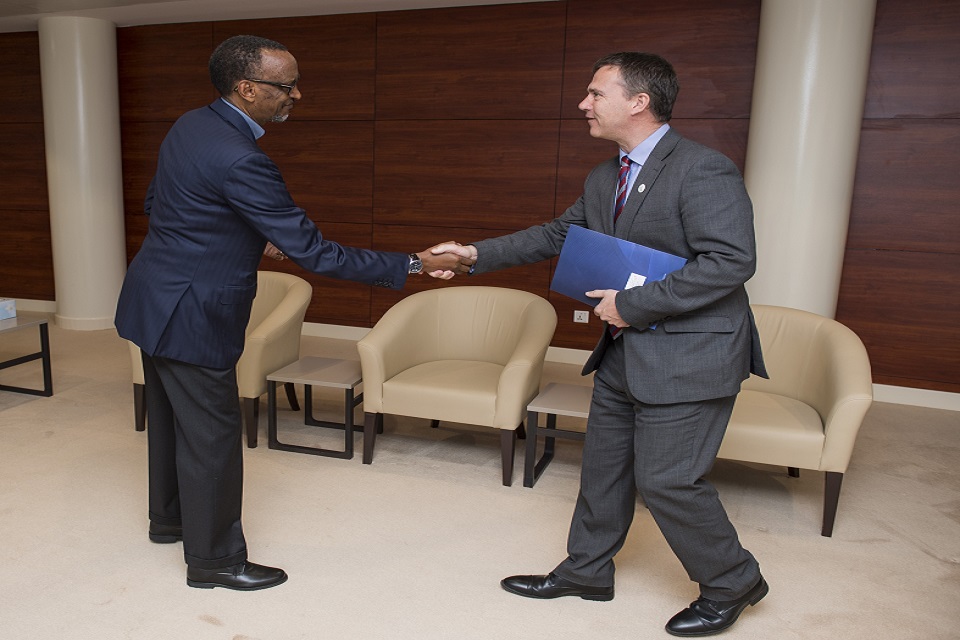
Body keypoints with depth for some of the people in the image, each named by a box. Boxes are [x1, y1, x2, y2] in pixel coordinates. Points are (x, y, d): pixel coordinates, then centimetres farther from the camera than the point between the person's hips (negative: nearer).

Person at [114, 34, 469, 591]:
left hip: (155, 300, 10)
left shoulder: (191, 125, 3)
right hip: (190, 315, -10)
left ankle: (169, 518, 46)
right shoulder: (239, 159, -28)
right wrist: (414, 265, -24)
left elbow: (155, 204, 14)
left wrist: (246, 240, 10)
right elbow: (311, 251, -27)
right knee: (212, 436, 4)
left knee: (170, 418, 24)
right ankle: (213, 559, 22)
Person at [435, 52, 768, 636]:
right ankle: (586, 571, 36)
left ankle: (733, 582, 24)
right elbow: (557, 235, 19)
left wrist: (634, 304, -22)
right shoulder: (604, 180, 10)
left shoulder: (704, 170, -17)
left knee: (666, 479, -2)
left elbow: (732, 260, -24)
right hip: (626, 352, 9)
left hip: (688, 355, -8)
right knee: (603, 466, 16)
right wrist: (478, 255, 12)